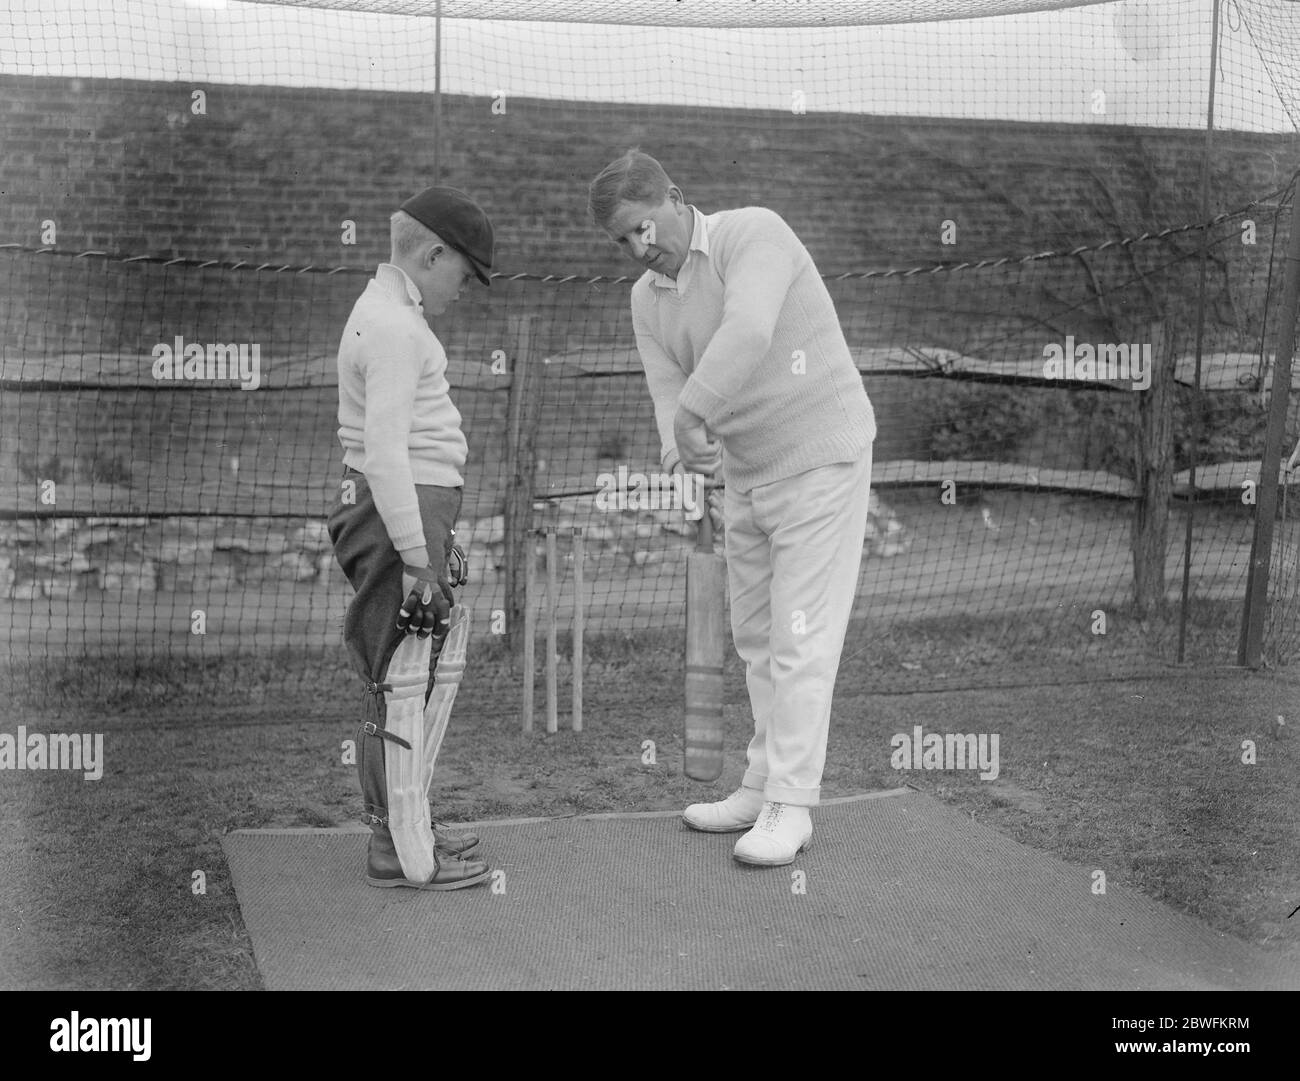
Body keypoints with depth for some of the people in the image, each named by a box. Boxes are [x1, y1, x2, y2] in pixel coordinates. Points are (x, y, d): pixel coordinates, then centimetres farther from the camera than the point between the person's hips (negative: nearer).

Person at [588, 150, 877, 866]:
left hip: (822, 462, -8)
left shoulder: (753, 232, -18)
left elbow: (748, 333, -36)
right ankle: (763, 786, 22)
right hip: (747, 476, 8)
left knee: (801, 637, -8)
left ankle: (789, 807, -3)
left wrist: (695, 416, -34)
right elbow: (668, 395, -4)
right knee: (756, 637, 12)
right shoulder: (647, 300, 4)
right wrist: (685, 453, -25)